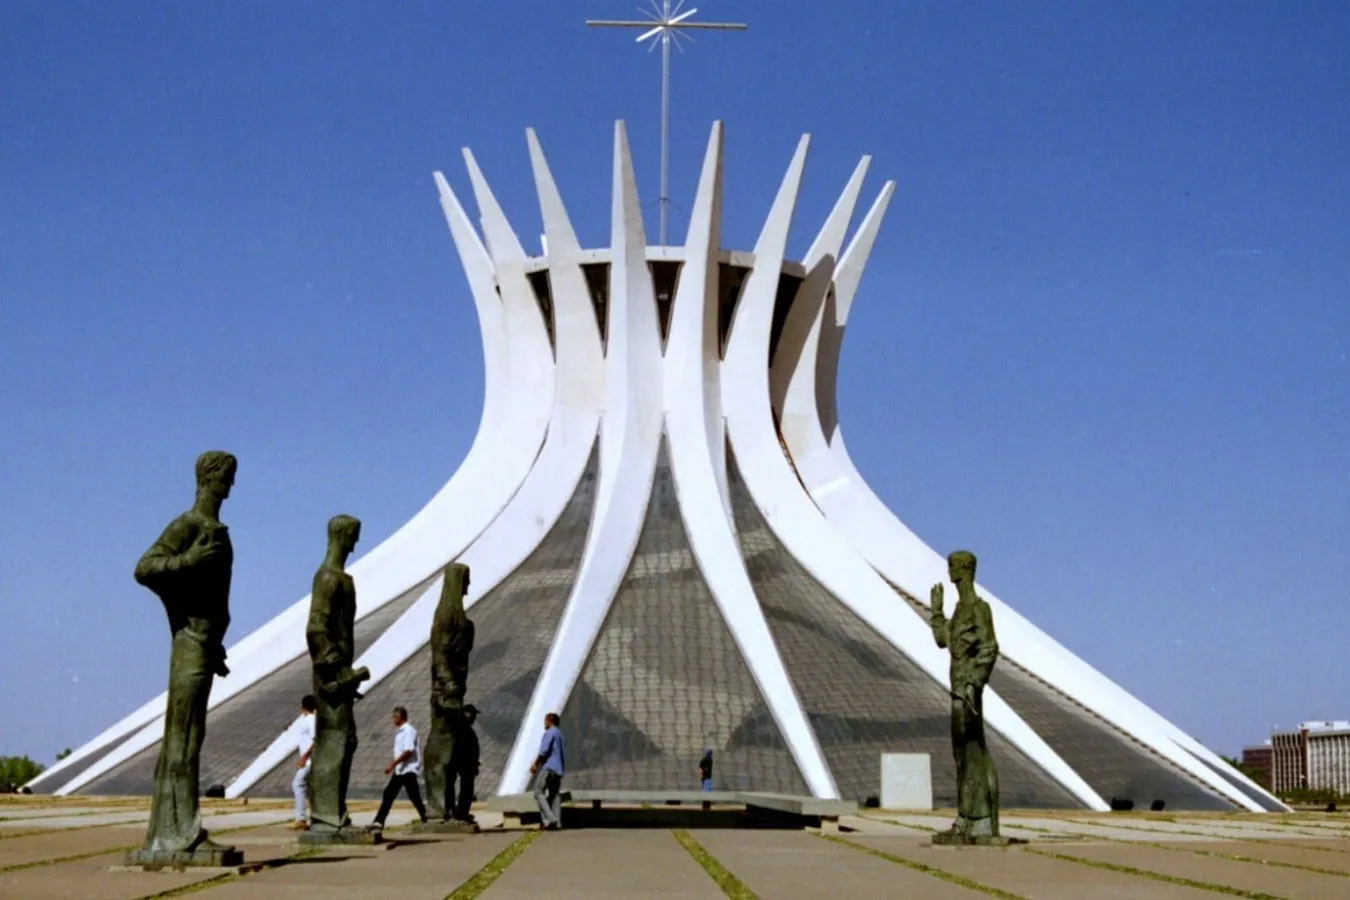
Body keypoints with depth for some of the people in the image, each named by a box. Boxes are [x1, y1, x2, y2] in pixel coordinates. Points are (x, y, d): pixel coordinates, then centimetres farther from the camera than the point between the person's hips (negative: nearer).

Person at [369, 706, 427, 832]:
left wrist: (392, 764, -25)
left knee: (414, 797, -4)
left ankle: (426, 820, 9)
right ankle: (379, 822, 5)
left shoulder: (408, 730, -14)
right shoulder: (399, 731, 14)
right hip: (399, 770, 9)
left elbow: (408, 751, -23)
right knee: (388, 794, 5)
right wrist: (394, 766, 20)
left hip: (408, 770, -9)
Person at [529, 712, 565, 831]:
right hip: (558, 769, 9)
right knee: (555, 795, 5)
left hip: (548, 767, -9)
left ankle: (549, 819, -20)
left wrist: (535, 764, -10)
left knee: (539, 792, -8)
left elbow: (544, 751, -16)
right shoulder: (559, 734, 23)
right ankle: (556, 823, -4)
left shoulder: (550, 732, -4)